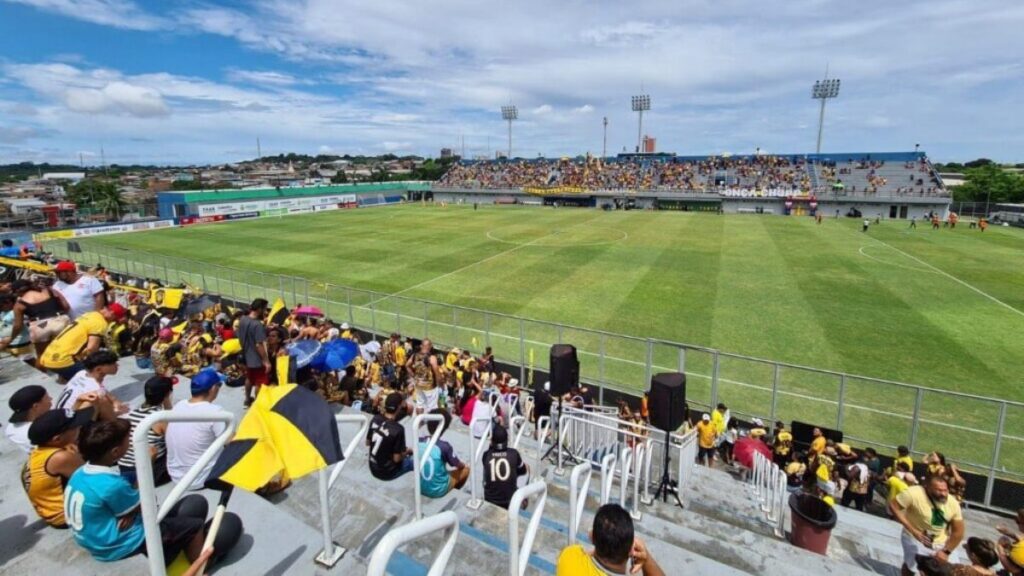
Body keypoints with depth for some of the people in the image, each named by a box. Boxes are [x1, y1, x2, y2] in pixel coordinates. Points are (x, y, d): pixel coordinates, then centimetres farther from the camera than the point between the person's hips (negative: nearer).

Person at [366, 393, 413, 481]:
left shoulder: (375, 419, -10)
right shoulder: (398, 429, -28)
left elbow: (367, 442, 5)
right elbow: (397, 459, -21)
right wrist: (407, 452, -2)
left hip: (373, 469, 6)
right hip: (387, 473, -6)